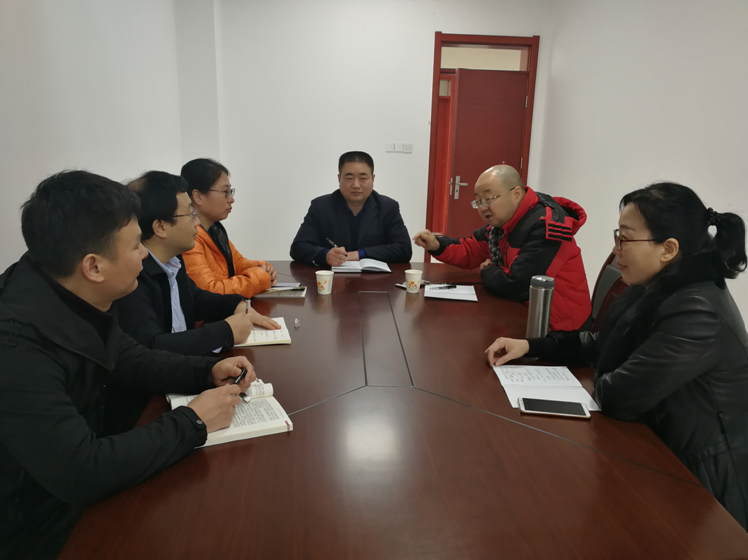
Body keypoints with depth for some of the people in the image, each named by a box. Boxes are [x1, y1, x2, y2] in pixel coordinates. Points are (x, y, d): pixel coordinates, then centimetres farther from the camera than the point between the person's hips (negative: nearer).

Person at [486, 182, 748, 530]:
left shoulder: (699, 315, -29)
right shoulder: (655, 289, -1)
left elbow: (617, 397, -29)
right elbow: (601, 345, 9)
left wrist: (598, 383, -6)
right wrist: (529, 346, -2)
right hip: (652, 448, 7)